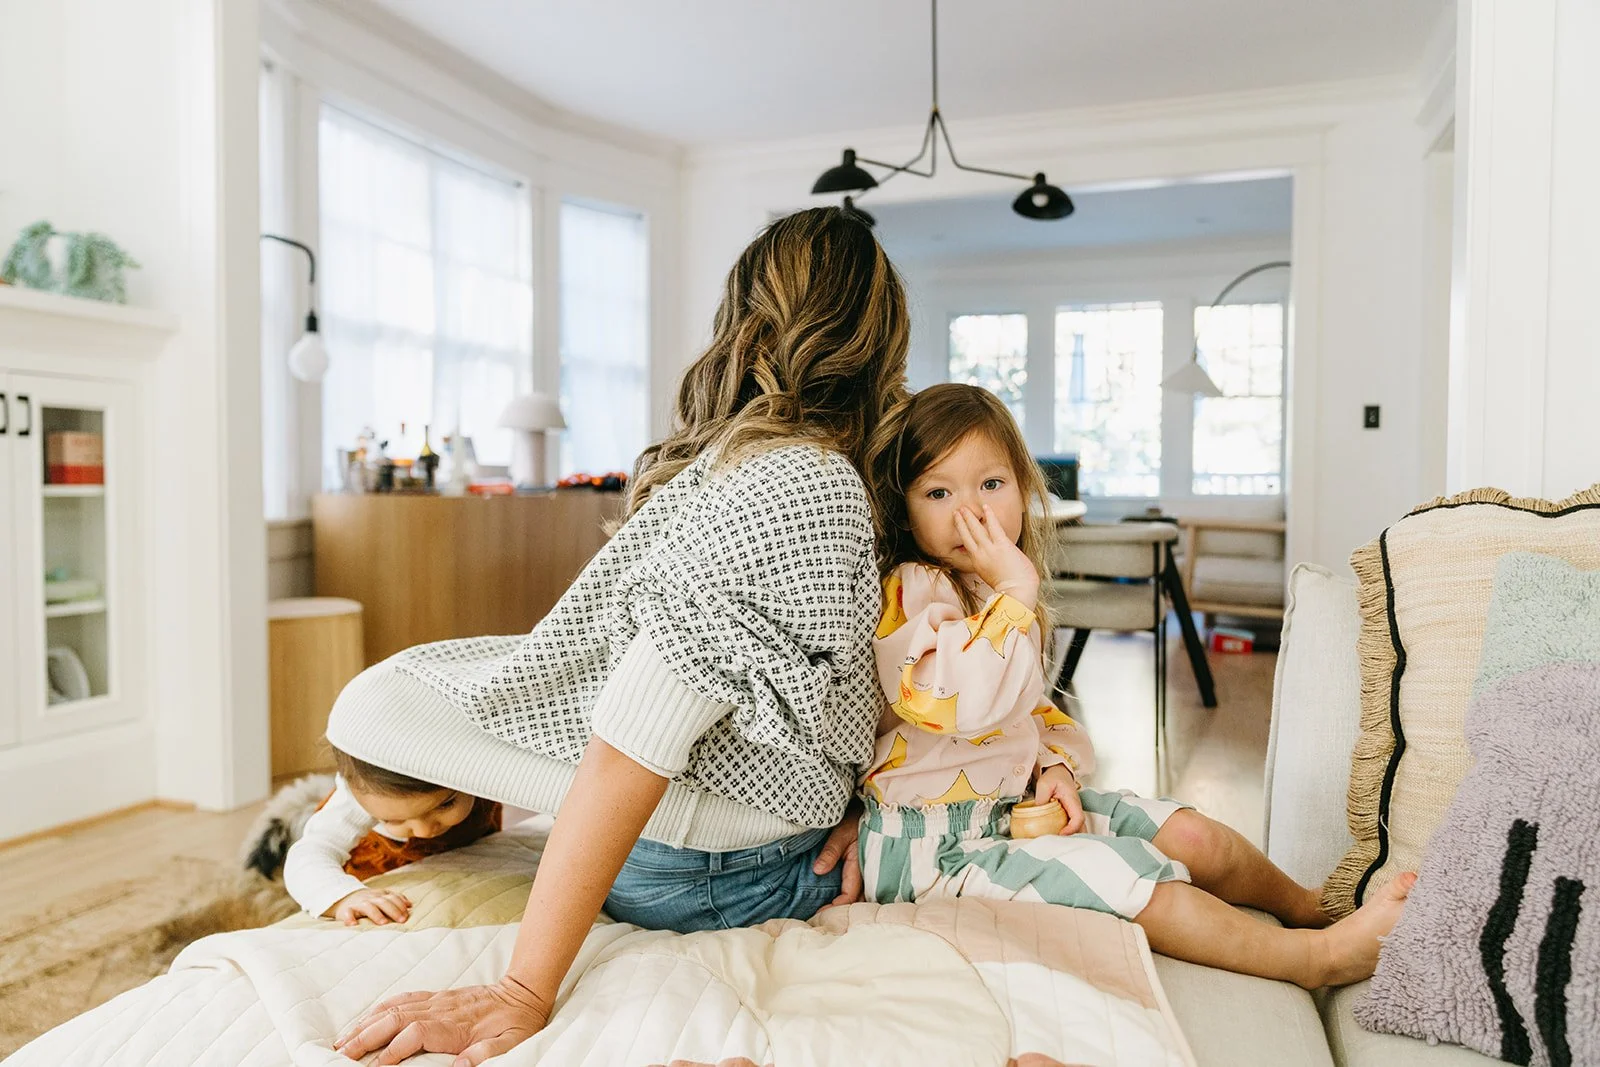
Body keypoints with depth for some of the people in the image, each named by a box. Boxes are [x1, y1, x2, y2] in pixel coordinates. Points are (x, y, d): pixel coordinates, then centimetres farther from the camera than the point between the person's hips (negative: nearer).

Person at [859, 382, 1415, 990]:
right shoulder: (908, 594, -20)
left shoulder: (996, 590, 9)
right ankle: (1319, 956, -4)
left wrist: (1056, 764, 2)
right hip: (935, 843, -8)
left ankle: (1316, 908, 31)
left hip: (1016, 799, 9)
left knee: (1191, 836, 6)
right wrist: (1014, 595, -29)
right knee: (1131, 876, -19)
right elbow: (967, 705, -35)